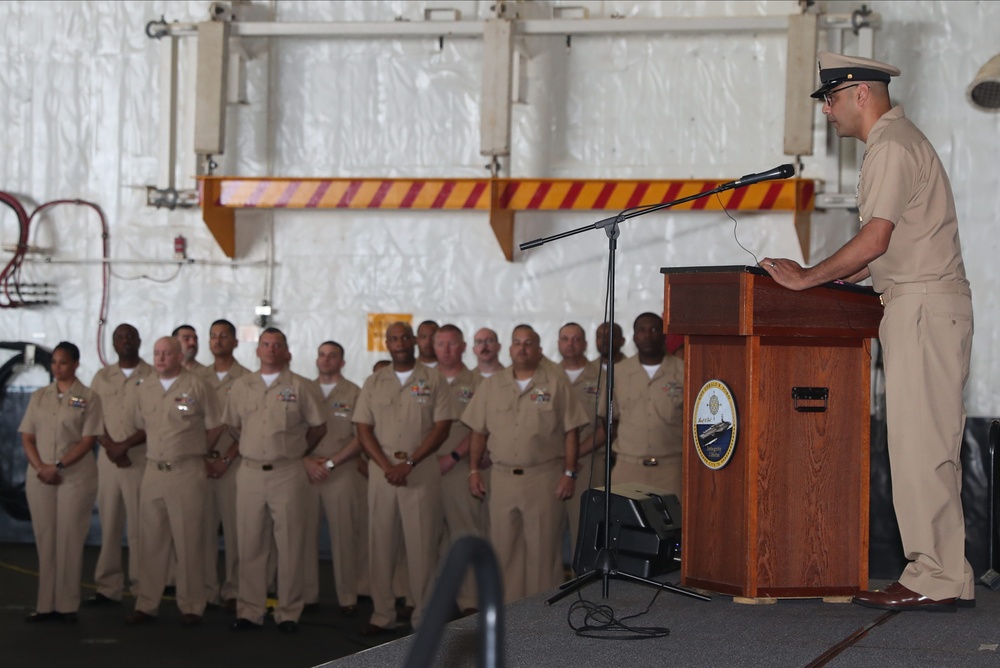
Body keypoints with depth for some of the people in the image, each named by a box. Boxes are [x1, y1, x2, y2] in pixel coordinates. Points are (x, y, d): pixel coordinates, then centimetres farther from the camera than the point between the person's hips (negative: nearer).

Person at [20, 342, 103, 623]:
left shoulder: (88, 397, 1)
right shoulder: (39, 397, 12)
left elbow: (88, 440, -6)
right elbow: (27, 437, 8)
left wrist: (58, 466, -15)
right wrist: (40, 467, -9)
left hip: (76, 477, -3)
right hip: (39, 478, 3)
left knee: (70, 541, -3)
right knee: (44, 540, 3)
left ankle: (67, 605, 2)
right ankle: (45, 604, 7)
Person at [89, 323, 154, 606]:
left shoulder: (152, 376, 3)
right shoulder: (102, 377, 15)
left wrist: (126, 445, -12)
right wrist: (110, 446, -7)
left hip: (141, 457, -4)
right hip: (107, 457, 4)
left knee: (139, 527, -5)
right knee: (109, 524, 4)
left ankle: (142, 590, -2)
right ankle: (108, 588, 7)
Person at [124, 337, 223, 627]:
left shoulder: (197, 387, -3)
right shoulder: (144, 391, 11)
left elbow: (214, 427, 3)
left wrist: (195, 453, 7)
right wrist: (161, 451, 14)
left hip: (187, 472, -5)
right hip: (153, 471, 5)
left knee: (189, 542, -1)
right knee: (151, 541, 7)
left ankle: (191, 607, 5)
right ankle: (147, 605, 12)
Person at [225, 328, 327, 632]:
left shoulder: (300, 387, 1)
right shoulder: (241, 386, 10)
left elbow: (318, 427, 8)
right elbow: (233, 426, 21)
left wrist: (297, 452, 10)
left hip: (288, 473, -3)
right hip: (250, 472, 3)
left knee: (290, 545, -1)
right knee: (250, 545, 4)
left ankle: (288, 613, 5)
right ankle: (249, 611, 10)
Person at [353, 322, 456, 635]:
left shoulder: (433, 380, 2)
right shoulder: (374, 383, 11)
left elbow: (442, 427, -4)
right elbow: (364, 429, 5)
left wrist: (409, 463, -13)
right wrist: (386, 466, -9)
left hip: (422, 470, -3)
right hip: (381, 469, 3)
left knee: (423, 545, -2)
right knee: (381, 544, 4)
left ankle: (424, 617, 3)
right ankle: (382, 615, 10)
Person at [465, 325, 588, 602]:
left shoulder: (556, 384, 1)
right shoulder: (491, 386, 11)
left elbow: (570, 432, -1)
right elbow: (479, 431, 13)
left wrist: (569, 473, -6)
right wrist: (474, 470, 7)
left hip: (544, 477, -3)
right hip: (502, 477, 3)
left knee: (543, 547, 0)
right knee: (503, 547, 7)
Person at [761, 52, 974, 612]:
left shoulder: (892, 145, -11)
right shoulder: (895, 140, 21)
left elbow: (875, 239, -18)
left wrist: (807, 279, -11)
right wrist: (823, 279, 15)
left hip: (923, 307, -10)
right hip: (922, 304, 10)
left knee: (919, 444, -10)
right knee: (931, 446, 8)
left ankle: (933, 580, -9)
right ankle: (948, 577, 10)